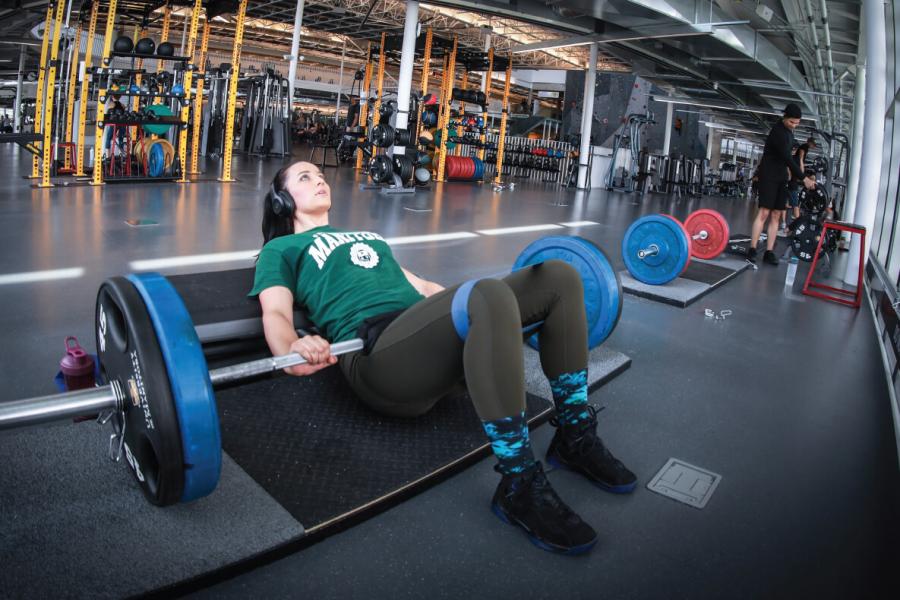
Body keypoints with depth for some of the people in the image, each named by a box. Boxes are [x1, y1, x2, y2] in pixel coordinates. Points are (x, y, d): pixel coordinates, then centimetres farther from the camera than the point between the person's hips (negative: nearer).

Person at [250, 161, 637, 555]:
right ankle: (521, 485, -30)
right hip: (377, 351, -7)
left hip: (434, 342, 7)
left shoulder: (366, 236, 39)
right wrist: (293, 349, -24)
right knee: (489, 295, -36)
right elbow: (275, 313, 3)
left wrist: (507, 313, 20)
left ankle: (576, 437, -4)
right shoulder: (282, 249, 20)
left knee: (558, 276, -9)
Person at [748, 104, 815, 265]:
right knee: (764, 212, -14)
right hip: (768, 176, -9)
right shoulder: (778, 132, -16)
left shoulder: (788, 131, 13)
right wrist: (803, 178, -24)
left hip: (781, 177, 9)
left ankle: (769, 252, 2)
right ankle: (752, 250, -12)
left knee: (776, 215, 3)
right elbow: (787, 158, -23)